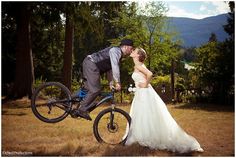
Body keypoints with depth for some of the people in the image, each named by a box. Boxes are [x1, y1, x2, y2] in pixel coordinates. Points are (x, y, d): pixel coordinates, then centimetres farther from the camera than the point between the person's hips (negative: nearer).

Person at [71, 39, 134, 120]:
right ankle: (82, 110, -10)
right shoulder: (115, 50, -11)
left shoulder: (118, 55, 20)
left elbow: (110, 69, 22)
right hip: (91, 64, -11)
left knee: (89, 88, 13)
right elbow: (115, 66, -23)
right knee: (95, 90, -14)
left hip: (90, 65, 11)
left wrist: (111, 84, 17)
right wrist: (117, 82, -25)